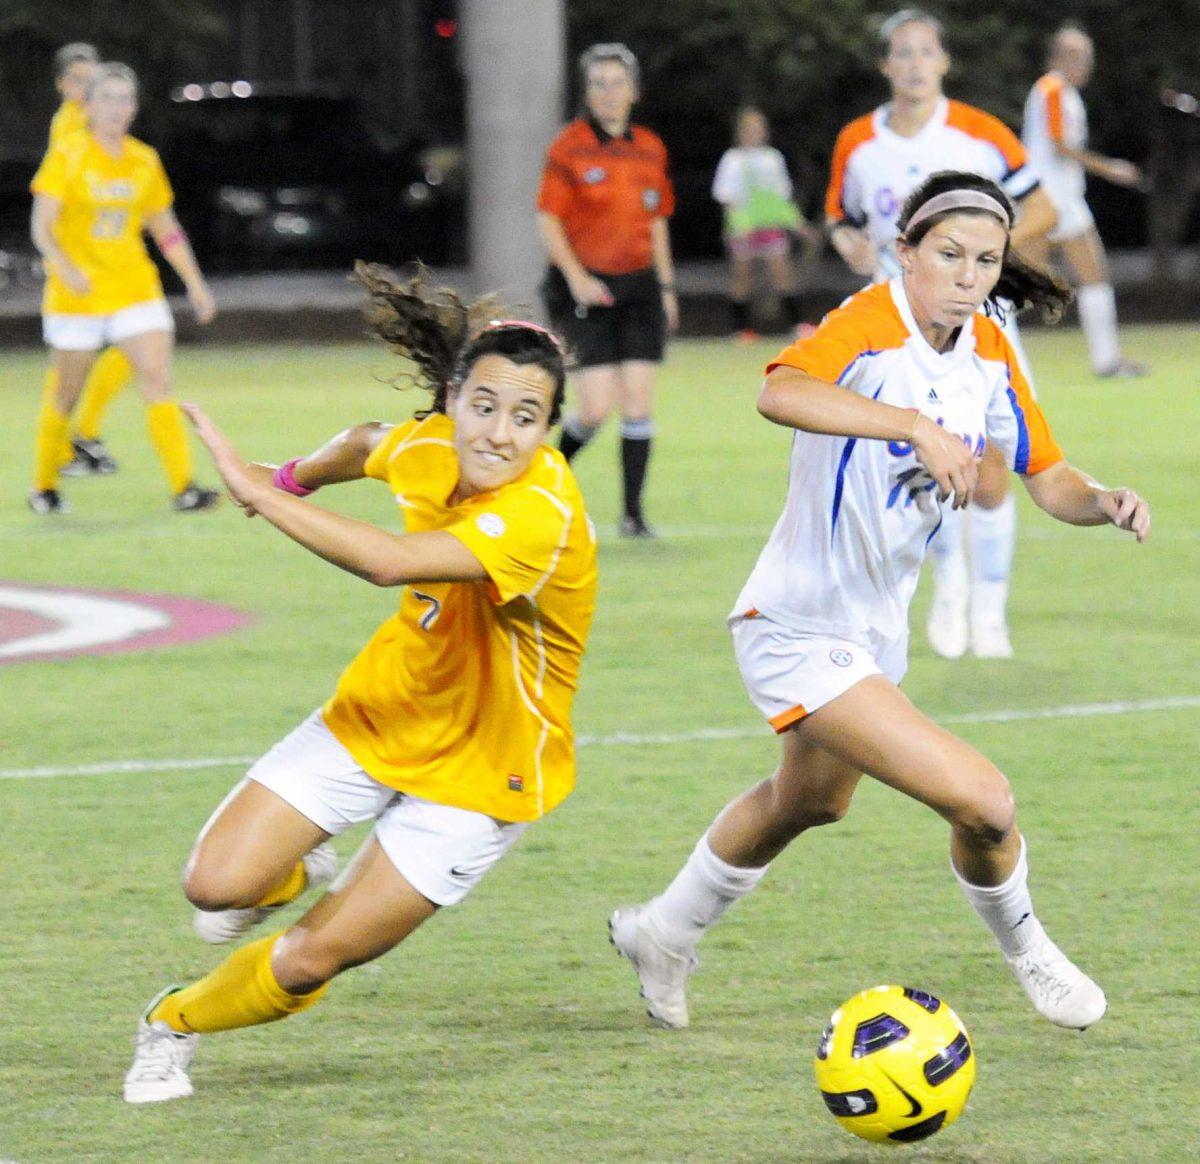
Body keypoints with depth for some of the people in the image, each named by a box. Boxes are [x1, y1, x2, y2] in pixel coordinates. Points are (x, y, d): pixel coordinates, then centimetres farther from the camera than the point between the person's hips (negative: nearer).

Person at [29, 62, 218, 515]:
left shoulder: (145, 161, 6)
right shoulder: (67, 155, -7)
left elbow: (166, 230, 16)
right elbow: (41, 227, -13)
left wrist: (194, 283, 10)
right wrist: (66, 269, -30)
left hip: (135, 289, 3)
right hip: (77, 293, -3)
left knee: (159, 382, -13)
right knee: (66, 396, 6)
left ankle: (183, 486, -18)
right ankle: (44, 487, 25)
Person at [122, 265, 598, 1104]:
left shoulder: (544, 516, -34)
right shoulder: (431, 447, -13)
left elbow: (390, 562, -47)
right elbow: (366, 446, 15)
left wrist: (258, 491, -41)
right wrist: (298, 476, 29)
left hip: (477, 768, -5)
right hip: (383, 714, 5)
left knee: (309, 961, -2)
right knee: (217, 886, -8)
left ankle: (174, 1024, 27)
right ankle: (290, 874, 27)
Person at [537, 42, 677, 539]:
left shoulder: (650, 149, 9)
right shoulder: (569, 148, -7)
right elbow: (548, 220, -7)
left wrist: (666, 285, 15)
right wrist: (576, 277, -16)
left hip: (639, 286, 4)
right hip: (588, 289, -4)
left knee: (638, 400, -2)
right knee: (596, 407, -10)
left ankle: (634, 511, 4)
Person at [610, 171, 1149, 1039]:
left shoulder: (990, 352, 0)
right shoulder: (869, 326, -24)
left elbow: (1048, 478, 4)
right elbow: (782, 393, -45)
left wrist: (1104, 503, -19)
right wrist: (918, 426, -56)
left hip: (875, 632, 9)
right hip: (797, 632, -9)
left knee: (809, 801, 33)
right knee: (982, 801, -19)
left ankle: (665, 934, 56)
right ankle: (1022, 948, 12)